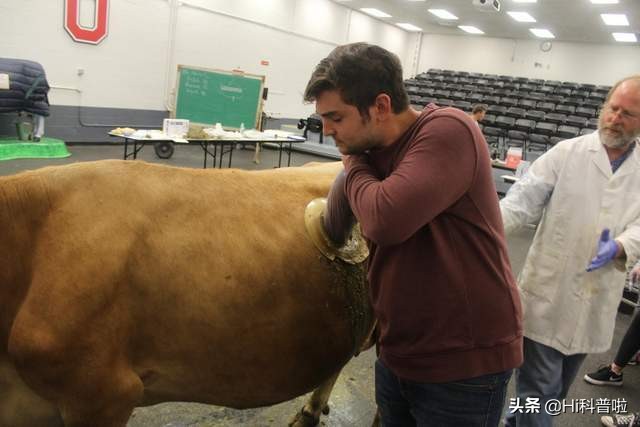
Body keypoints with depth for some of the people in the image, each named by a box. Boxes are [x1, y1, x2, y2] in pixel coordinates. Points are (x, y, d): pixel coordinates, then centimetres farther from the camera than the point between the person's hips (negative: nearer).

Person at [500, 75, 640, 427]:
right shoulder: (566, 153, -4)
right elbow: (523, 200, -12)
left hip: (595, 303, 4)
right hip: (548, 293, -4)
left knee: (557, 388, 21)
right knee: (538, 388, 0)